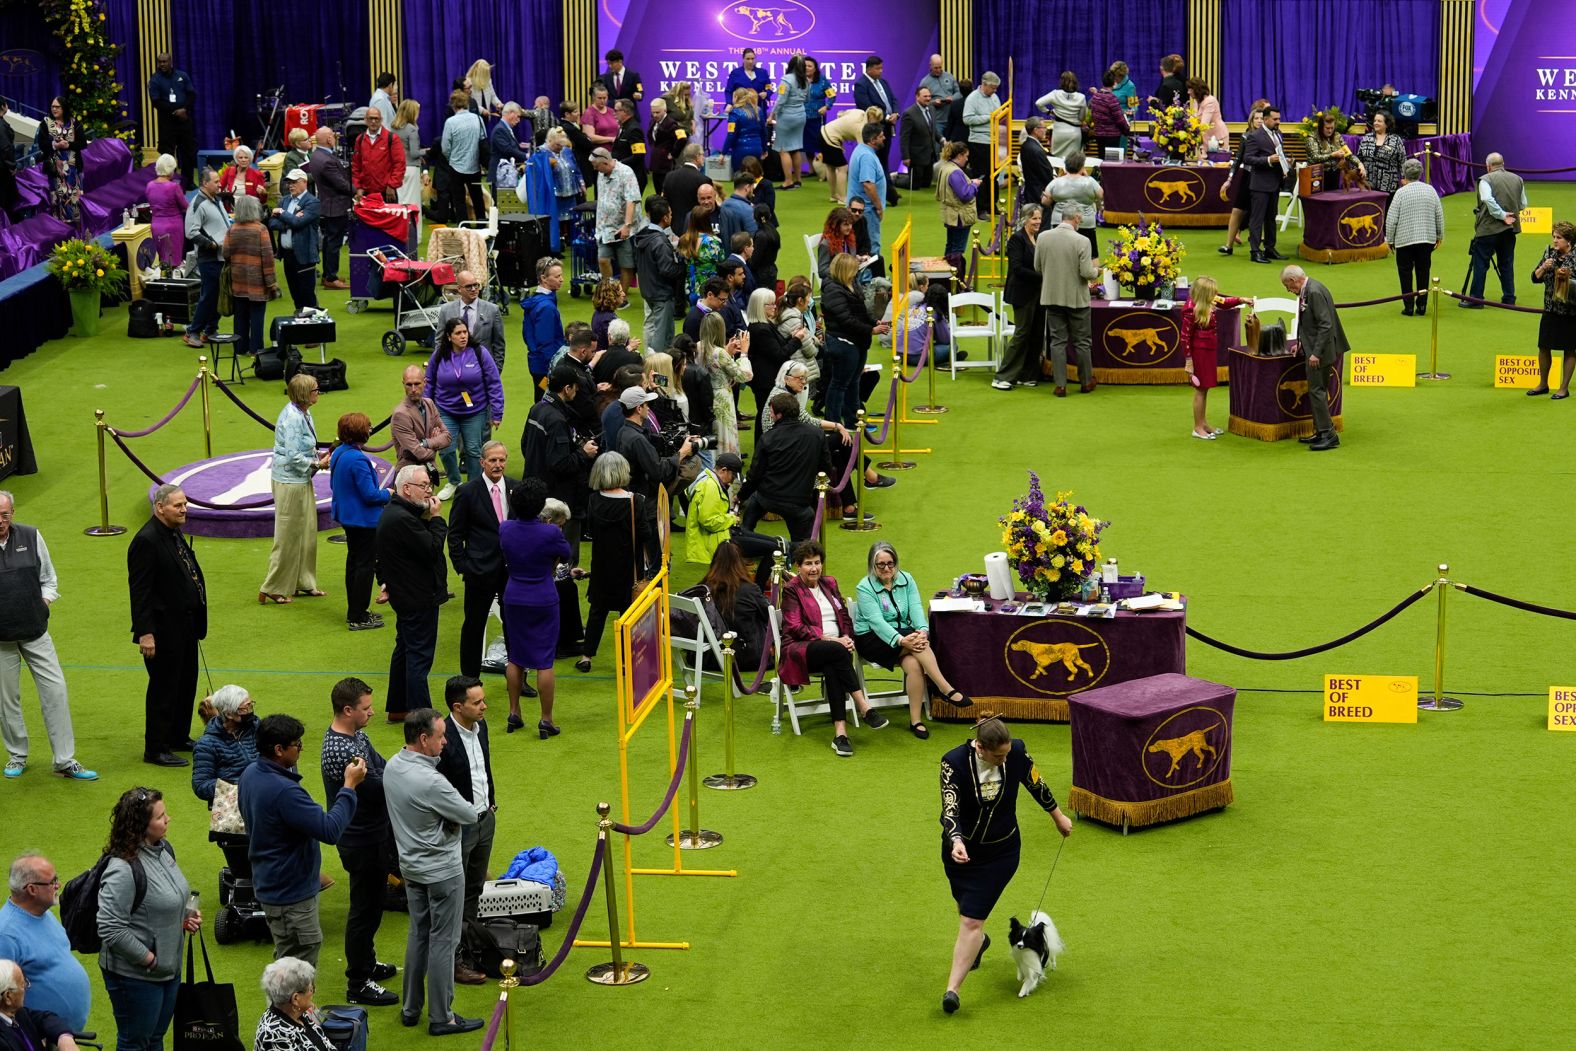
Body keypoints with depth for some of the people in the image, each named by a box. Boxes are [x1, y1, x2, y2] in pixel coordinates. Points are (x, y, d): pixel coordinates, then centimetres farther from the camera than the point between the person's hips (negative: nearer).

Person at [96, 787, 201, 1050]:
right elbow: (110, 929, -28)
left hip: (169, 968, 8)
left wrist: (187, 915, 1)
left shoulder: (164, 849, 2)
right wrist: (149, 959, -21)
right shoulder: (123, 869, -27)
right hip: (135, 976, -8)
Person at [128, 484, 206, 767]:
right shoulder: (147, 541, -21)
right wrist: (145, 633, -24)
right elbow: (139, 591, -22)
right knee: (163, 688, 0)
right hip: (163, 630, -10)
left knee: (186, 684, 18)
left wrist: (196, 623, 19)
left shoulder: (174, 534, 9)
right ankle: (155, 749, 10)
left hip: (184, 626, 10)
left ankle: (178, 738, 33)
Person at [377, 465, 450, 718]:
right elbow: (433, 550, -25)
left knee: (405, 650, 20)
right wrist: (436, 518, -15)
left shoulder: (393, 512, 9)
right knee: (419, 656, -6)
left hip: (405, 595, 11)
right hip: (418, 599, -11)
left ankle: (397, 708, 30)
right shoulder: (402, 519, -25)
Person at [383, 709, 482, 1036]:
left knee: (418, 935, 20)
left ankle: (410, 1008, 29)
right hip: (442, 870, -8)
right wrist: (449, 815, 1)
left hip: (411, 865, 8)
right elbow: (470, 816, -18)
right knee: (443, 942, 3)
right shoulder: (431, 782, -30)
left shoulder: (392, 767, -4)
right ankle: (441, 1018, 11)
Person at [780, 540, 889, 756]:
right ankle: (864, 708, -41)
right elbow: (795, 628, -7)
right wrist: (830, 639, -17)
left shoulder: (829, 584, 21)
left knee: (832, 668, -35)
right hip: (801, 649, -4)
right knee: (837, 651, -37)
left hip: (834, 644, 4)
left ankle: (840, 732, -47)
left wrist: (847, 637, -5)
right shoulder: (791, 590, 4)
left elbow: (845, 618, 18)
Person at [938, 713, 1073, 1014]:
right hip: (961, 849, 1)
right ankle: (979, 943, 58)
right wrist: (956, 841, -49)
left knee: (971, 921, -7)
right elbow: (950, 808, -30)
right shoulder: (954, 762, -24)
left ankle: (952, 988, -1)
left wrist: (1058, 816, 14)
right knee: (967, 910, 23)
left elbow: (1036, 784, 0)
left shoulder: (1017, 752, -19)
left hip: (1000, 852, -1)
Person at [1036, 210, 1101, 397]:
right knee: (1081, 342, 11)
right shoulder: (1081, 241, -17)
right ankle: (1086, 382, 22)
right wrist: (1096, 271, 5)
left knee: (1057, 341, 8)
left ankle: (1060, 385, 6)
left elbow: (1038, 268, 3)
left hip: (1052, 297, 3)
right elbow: (1087, 273, -17)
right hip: (1076, 298, -3)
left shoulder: (1042, 237, -6)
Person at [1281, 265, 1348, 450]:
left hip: (1319, 351, -10)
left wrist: (1316, 353, -24)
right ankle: (1321, 432, 23)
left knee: (1317, 390, -7)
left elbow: (1325, 325, -24)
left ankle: (1328, 435, -5)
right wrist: (1303, 344, 22)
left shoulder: (1315, 292, -21)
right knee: (1317, 390, 15)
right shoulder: (1308, 290, 10)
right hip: (1314, 348, 10)